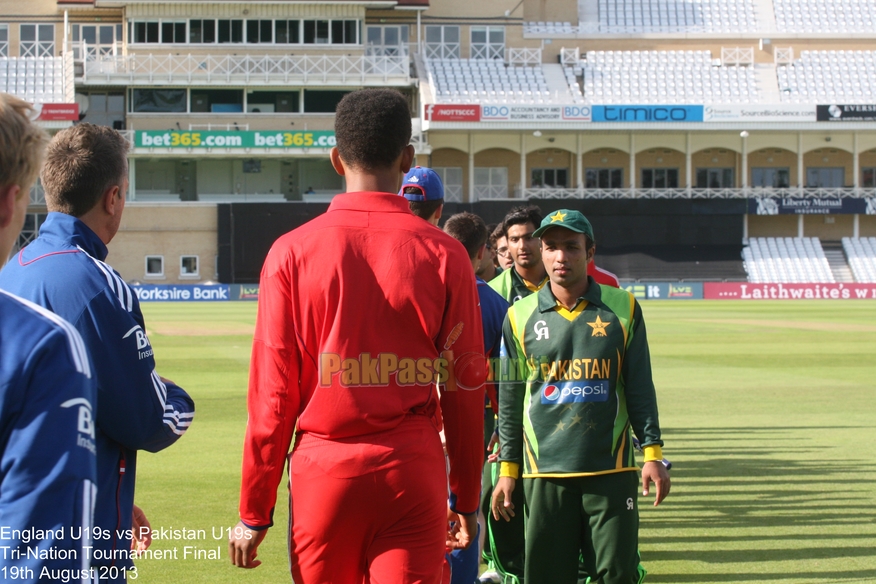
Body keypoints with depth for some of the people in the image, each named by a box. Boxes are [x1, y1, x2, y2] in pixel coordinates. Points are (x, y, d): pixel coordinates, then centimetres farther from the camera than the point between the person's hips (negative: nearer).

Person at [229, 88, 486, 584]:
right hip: (414, 473, 0)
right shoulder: (444, 254, -1)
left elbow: (272, 394, -2)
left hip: (323, 472, 1)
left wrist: (254, 514, 5)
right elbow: (464, 390, 2)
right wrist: (467, 500, 13)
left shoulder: (292, 252, -1)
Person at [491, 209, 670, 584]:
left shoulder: (622, 308, 5)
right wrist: (508, 468, 8)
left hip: (611, 469, 0)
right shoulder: (520, 317, 6)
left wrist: (652, 454, 0)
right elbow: (510, 400, 10)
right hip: (544, 472, 0)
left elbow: (640, 388, 6)